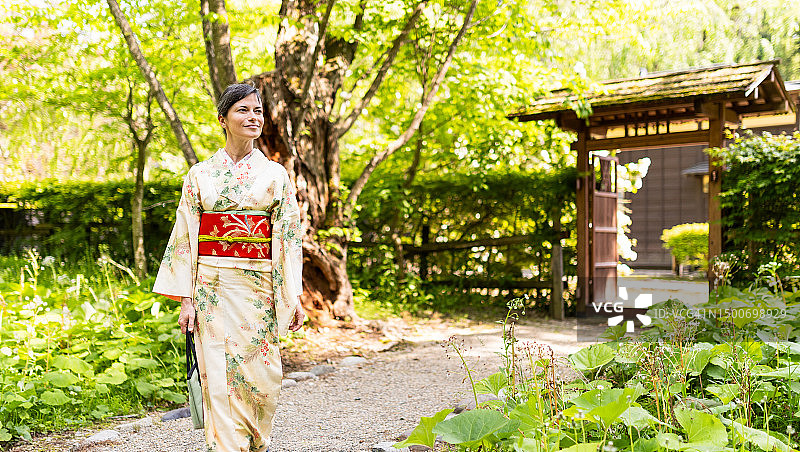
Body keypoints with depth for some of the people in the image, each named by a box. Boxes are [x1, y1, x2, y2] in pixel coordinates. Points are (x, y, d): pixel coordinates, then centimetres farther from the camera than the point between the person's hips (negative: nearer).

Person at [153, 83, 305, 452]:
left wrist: (294, 296, -4)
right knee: (220, 378, -2)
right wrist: (186, 299, -4)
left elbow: (289, 237, 3)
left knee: (261, 376, 5)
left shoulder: (275, 174, 6)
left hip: (259, 287, 1)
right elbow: (185, 237, 3)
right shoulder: (200, 174, 5)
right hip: (213, 287, 0)